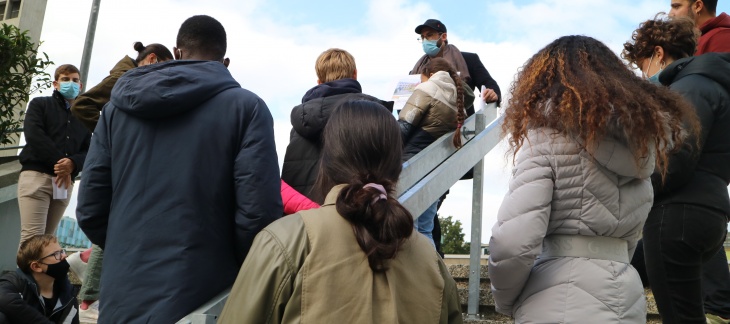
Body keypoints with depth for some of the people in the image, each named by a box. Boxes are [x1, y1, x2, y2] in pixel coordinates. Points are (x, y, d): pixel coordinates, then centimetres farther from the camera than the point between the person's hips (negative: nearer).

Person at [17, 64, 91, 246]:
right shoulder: (40, 104, 13)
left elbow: (89, 151, 11)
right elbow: (33, 135, -5)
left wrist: (73, 164, -12)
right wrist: (59, 161, -12)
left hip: (66, 182, 4)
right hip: (36, 175, -3)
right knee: (32, 237, -14)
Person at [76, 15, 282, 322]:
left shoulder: (119, 105, 6)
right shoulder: (246, 107, -6)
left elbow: (90, 210, 4)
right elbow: (258, 215, -15)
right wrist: (241, 278, 4)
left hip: (121, 298, 4)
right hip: (198, 299, -3)